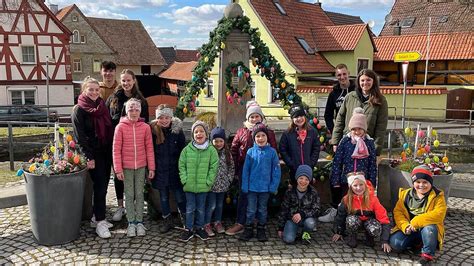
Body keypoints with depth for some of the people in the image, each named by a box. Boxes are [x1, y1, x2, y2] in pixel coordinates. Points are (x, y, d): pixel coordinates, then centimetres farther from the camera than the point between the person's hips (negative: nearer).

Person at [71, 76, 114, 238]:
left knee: (102, 186, 9)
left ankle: (97, 217, 21)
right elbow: (80, 136, -11)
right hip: (93, 153, -6)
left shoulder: (102, 106, 10)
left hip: (106, 152, 6)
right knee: (100, 186, -7)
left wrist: (112, 151, 7)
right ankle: (100, 222, 1)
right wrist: (88, 157, -16)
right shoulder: (79, 110, -6)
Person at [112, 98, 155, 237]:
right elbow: (116, 149, -4)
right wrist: (118, 169, -8)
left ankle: (139, 222, 20)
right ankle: (131, 223, 18)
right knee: (129, 195, 7)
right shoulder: (120, 127, -5)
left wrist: (151, 167, 0)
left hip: (141, 166, 1)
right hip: (126, 167, -1)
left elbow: (149, 148, 1)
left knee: (139, 194, 10)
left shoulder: (145, 127, -2)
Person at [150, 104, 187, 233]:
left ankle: (184, 219, 23)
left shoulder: (177, 130, -7)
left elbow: (183, 150, -2)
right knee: (163, 197, 13)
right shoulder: (153, 130, -6)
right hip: (160, 171, 1)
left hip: (174, 170, -1)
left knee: (180, 197, 2)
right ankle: (167, 221, 29)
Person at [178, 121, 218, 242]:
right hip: (189, 186, 0)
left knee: (201, 208, 13)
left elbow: (213, 167, -3)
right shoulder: (187, 149, -2)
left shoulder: (211, 150, -5)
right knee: (190, 208, 9)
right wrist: (184, 179, -6)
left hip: (203, 186, 0)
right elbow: (182, 166, 1)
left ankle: (199, 228, 28)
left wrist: (208, 181, -8)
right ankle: (189, 229, 21)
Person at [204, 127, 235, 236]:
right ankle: (207, 225, 13)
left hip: (223, 185, 4)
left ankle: (218, 223, 31)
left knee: (220, 205, 16)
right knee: (211, 205, -3)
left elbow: (231, 167, 10)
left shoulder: (227, 153, 3)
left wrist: (229, 179, 2)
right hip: (211, 185, -4)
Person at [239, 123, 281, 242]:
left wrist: (274, 186, -7)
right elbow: (245, 170, -2)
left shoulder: (272, 152, -6)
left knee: (262, 209, 15)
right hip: (252, 187, 0)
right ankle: (248, 229, 23)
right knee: (251, 209, 9)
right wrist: (245, 186, -5)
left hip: (265, 187, 0)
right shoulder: (250, 152, -5)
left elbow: (276, 170, -3)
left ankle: (261, 230, 28)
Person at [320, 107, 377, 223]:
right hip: (346, 180, -1)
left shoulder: (369, 143, 1)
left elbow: (372, 164, 3)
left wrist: (372, 183, 0)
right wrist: (335, 181, -5)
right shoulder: (345, 141, -2)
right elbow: (337, 161, -2)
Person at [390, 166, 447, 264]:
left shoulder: (437, 196, -8)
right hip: (409, 229, 3)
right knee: (395, 243, -20)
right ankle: (417, 243, 9)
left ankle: (428, 253, -12)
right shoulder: (406, 194, 3)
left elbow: (438, 215, -23)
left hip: (428, 230, -3)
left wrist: (416, 222, -25)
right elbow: (398, 212, 0)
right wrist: (405, 226, -19)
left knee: (429, 229, -38)